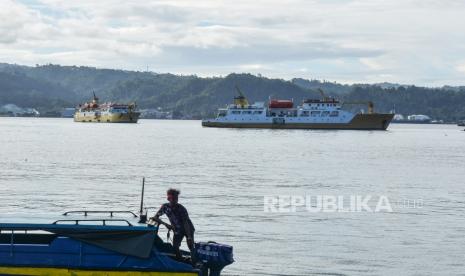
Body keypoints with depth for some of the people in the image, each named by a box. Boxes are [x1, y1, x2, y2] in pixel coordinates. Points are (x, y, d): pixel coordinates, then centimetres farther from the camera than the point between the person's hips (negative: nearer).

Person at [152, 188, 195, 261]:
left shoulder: (181, 209, -24)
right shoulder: (165, 207, -15)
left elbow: (186, 223, -26)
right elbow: (155, 217, -14)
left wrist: (189, 236, -34)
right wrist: (165, 224, -28)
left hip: (188, 229, -4)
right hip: (177, 230, 4)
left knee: (191, 246, -14)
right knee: (175, 247, -8)